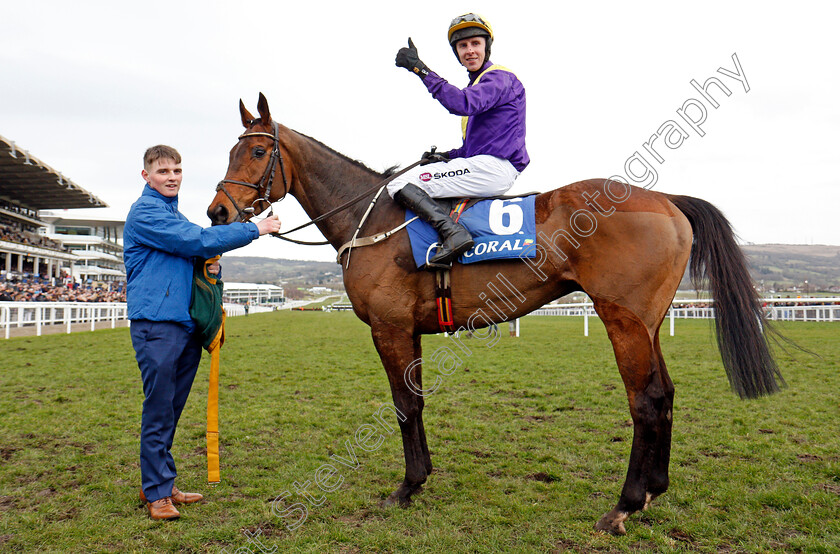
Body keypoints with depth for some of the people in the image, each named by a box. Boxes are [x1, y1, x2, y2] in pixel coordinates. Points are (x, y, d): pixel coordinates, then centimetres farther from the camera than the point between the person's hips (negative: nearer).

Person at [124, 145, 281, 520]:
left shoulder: (175, 216, 21)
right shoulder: (145, 212, -7)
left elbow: (195, 259, 28)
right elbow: (197, 240, -17)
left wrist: (212, 267, 4)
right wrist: (255, 229, -12)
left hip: (187, 323, 8)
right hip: (156, 323, -8)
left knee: (172, 409, 13)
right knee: (158, 410, -3)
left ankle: (160, 482, 24)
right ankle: (157, 493, 7)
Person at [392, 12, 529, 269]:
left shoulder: (500, 78, -5)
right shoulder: (478, 83, 25)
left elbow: (463, 103, -27)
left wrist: (421, 69, -26)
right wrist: (446, 156, 10)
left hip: (493, 168, -10)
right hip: (485, 167, 10)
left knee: (399, 185, -14)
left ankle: (453, 233, -28)